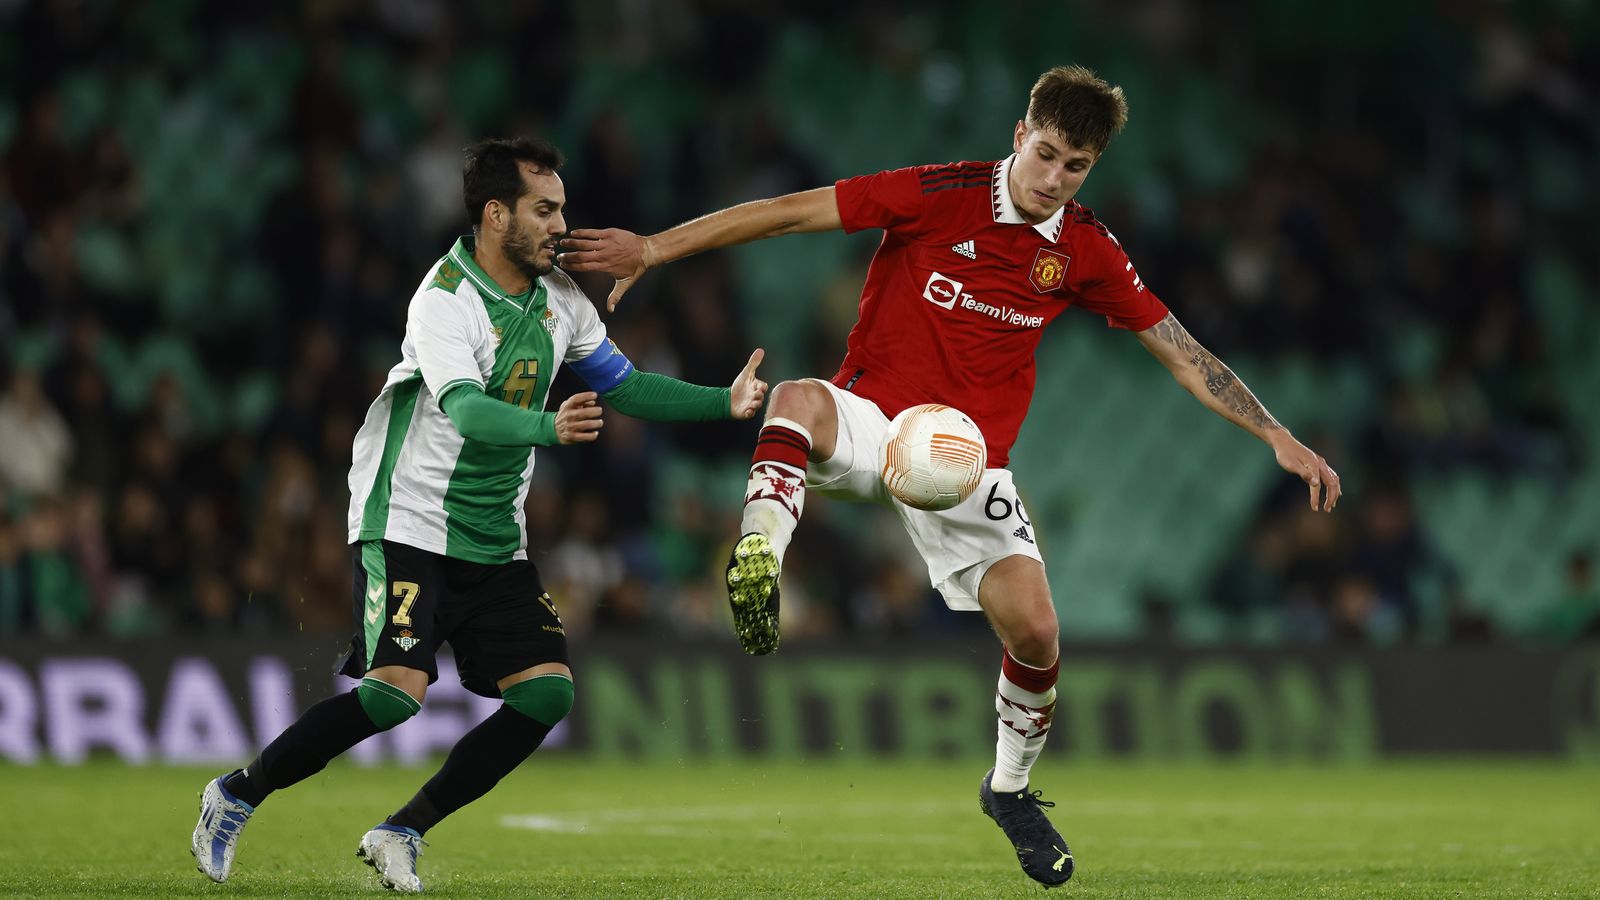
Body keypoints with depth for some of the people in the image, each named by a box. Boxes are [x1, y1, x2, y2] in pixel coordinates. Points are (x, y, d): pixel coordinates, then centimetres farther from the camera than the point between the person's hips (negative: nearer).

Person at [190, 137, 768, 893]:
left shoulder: (557, 297, 6)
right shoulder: (443, 300, -18)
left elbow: (623, 385, 16)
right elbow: (467, 411, -33)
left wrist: (727, 403, 8)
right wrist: (549, 427, -51)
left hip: (496, 545, 8)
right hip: (410, 528, -8)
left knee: (547, 690, -8)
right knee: (396, 689, -22)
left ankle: (402, 834, 1)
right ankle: (236, 797, -3)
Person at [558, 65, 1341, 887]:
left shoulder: (1085, 252, 1)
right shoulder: (940, 195, -10)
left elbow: (1183, 354, 7)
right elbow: (790, 212, -11)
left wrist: (1278, 439, 2)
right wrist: (654, 248, -15)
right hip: (873, 418, -3)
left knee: (1035, 630, -11)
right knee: (797, 399, -38)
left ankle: (1010, 787, 16)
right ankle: (759, 559, -55)